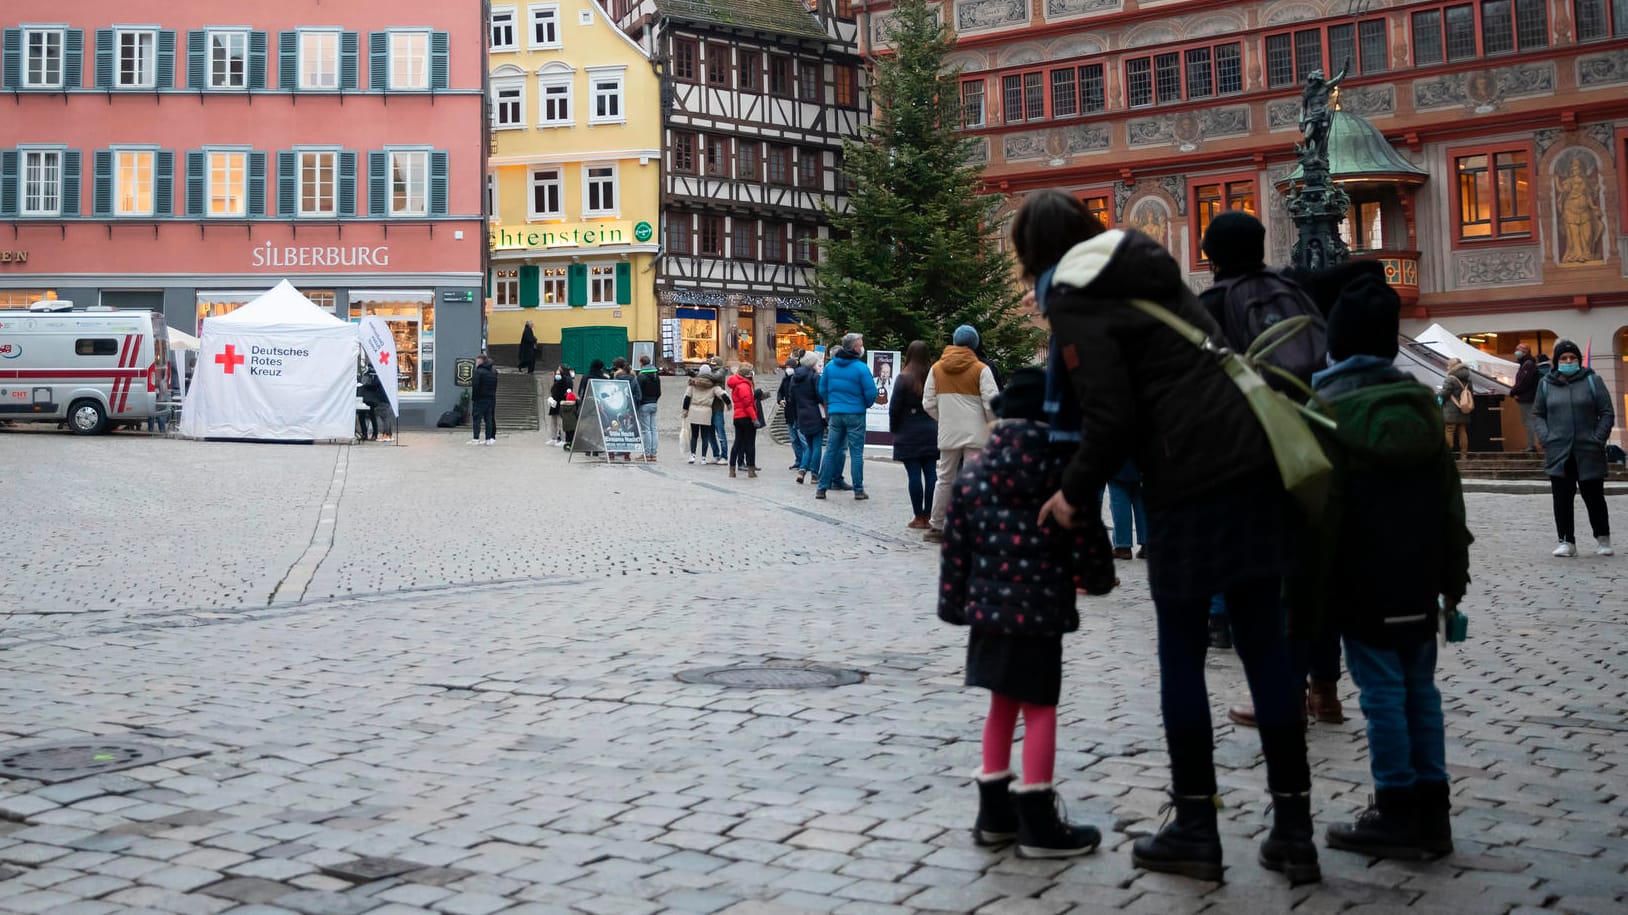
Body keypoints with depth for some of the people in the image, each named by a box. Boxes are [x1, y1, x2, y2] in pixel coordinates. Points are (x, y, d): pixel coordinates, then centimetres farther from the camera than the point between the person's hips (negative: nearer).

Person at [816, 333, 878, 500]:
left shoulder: (830, 366, 5)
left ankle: (822, 488, 8)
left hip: (835, 414, 4)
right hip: (855, 415, -4)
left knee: (831, 451, 9)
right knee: (856, 453, 2)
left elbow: (822, 390, 11)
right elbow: (871, 393, -12)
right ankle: (858, 490, 4)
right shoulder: (860, 368, -11)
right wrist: (866, 405, 9)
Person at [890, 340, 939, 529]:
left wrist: (893, 428, 7)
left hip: (909, 434, -4)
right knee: (930, 474, 6)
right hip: (931, 434, 4)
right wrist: (934, 424, 9)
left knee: (914, 475, -2)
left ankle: (918, 517, -1)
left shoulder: (904, 378, -9)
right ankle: (927, 515, 9)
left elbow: (894, 407, -6)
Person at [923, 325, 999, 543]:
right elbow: (991, 404, -9)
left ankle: (936, 527, 19)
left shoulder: (936, 368, 6)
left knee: (945, 480, 14)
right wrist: (993, 426, 7)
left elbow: (928, 404, 6)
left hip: (948, 435, 4)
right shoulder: (981, 370, -6)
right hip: (976, 435, -3)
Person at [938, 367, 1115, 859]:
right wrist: (1098, 579, 14)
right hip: (1041, 612, -4)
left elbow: (955, 550, 4)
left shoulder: (971, 478, 2)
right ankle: (1037, 824, 7)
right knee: (1039, 709, 2)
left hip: (988, 610, 4)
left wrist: (955, 604, 12)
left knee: (1002, 704, 16)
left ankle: (995, 812, 24)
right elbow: (1086, 540, -5)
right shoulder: (1063, 476, -8)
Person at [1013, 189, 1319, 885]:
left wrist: (1075, 493, 3)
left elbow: (1110, 416, -11)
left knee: (1182, 654, 5)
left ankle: (1195, 830, 13)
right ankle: (1293, 830, 15)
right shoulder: (1144, 269, 21)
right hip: (1253, 461, 7)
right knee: (1265, 644, 10)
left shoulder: (1074, 299, -3)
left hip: (1189, 484, -7)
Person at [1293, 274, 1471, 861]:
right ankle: (1430, 812, 17)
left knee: (1383, 691, -2)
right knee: (1420, 686, 12)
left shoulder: (1328, 406, -8)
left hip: (1363, 580, -6)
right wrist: (1452, 572, 16)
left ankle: (1397, 817, 2)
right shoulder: (1420, 399, 8)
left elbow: (1322, 504, -12)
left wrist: (1311, 584, -7)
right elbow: (1448, 493, 10)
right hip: (1417, 577, 6)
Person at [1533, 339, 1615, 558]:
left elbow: (1607, 413, 2)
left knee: (1594, 497, 7)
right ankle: (1567, 541, 8)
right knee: (1562, 500, 1)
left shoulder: (1592, 381, 2)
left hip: (1589, 453, -1)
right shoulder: (1546, 384, 8)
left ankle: (1603, 538, 23)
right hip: (1558, 454, 1)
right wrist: (1546, 437, -1)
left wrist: (1598, 439, -8)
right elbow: (1537, 414, 14)